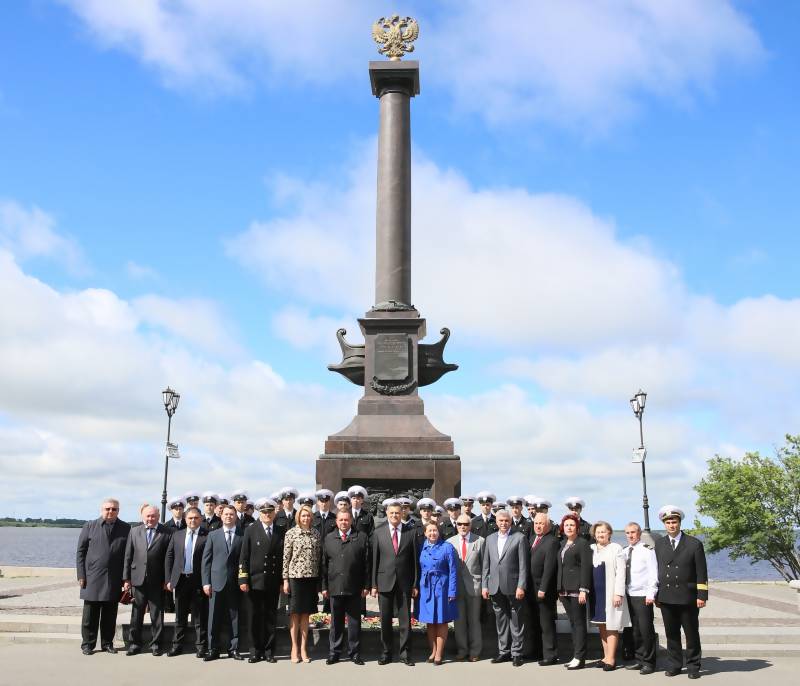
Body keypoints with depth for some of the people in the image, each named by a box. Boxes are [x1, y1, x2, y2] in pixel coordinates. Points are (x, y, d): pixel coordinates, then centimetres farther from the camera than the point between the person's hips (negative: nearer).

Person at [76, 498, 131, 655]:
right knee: (90, 615, 6)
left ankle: (107, 643, 19)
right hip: (92, 579, -1)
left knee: (110, 616, 8)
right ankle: (87, 644, 17)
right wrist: (81, 575, -3)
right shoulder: (90, 526, 4)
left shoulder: (126, 528, 4)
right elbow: (80, 552, 3)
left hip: (114, 581, 1)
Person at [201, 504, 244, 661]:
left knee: (234, 617, 4)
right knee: (214, 617, 2)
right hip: (216, 582, 1)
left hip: (235, 582, -1)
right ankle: (213, 649, 11)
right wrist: (206, 582, -1)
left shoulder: (243, 535, 3)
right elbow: (206, 560, 7)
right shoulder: (213, 535, 9)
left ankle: (233, 648, 13)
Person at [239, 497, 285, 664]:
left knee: (271, 618, 7)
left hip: (274, 582, 1)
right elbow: (244, 557, 0)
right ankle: (256, 651, 14)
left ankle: (269, 651, 15)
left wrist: (284, 580, 3)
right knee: (255, 618, 4)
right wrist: (243, 579, -7)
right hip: (255, 581, -1)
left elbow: (284, 557, 6)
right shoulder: (250, 531, 2)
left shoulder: (281, 532, 6)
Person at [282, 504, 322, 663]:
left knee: (306, 614, 8)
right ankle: (294, 648, 13)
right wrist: (285, 579, -6)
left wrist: (320, 578, 5)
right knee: (295, 613, 4)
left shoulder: (316, 533, 6)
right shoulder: (291, 533, -2)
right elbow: (286, 557, -2)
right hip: (295, 576, -2)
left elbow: (319, 555, 9)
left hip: (311, 577, 3)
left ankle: (303, 648, 15)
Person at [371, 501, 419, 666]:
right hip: (385, 582, 0)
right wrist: (374, 584, -1)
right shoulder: (378, 533, 2)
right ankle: (386, 653, 19)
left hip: (404, 583, 0)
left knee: (405, 620, 4)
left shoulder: (410, 533, 3)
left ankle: (405, 653, 14)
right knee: (385, 620, 7)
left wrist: (415, 584, 1)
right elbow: (375, 560, 2)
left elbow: (414, 560, 4)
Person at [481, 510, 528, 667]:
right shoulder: (490, 538, 11)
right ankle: (503, 651, 21)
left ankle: (516, 653, 11)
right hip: (495, 587, 4)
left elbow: (523, 565, -7)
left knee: (516, 621, 3)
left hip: (513, 587, -4)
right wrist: (484, 585, 6)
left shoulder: (519, 538, -3)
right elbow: (486, 564, 12)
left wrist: (521, 586, -12)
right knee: (501, 621, 11)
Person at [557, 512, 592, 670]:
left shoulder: (583, 543, -6)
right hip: (564, 589, 7)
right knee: (572, 622, 10)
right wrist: (559, 588, 13)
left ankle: (580, 658, 1)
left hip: (577, 588, -7)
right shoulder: (563, 543, 16)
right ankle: (576, 655, 15)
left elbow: (586, 567, -12)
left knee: (579, 622, -3)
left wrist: (583, 590, -18)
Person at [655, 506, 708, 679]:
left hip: (688, 598, -3)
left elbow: (701, 573, -3)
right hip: (666, 598, 3)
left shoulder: (694, 544, -1)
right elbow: (656, 570, 9)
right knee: (671, 634, 9)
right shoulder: (659, 544, 8)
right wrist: (655, 594, 6)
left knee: (691, 634, 5)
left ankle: (693, 667, 16)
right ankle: (674, 665, 19)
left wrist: (702, 596, -9)